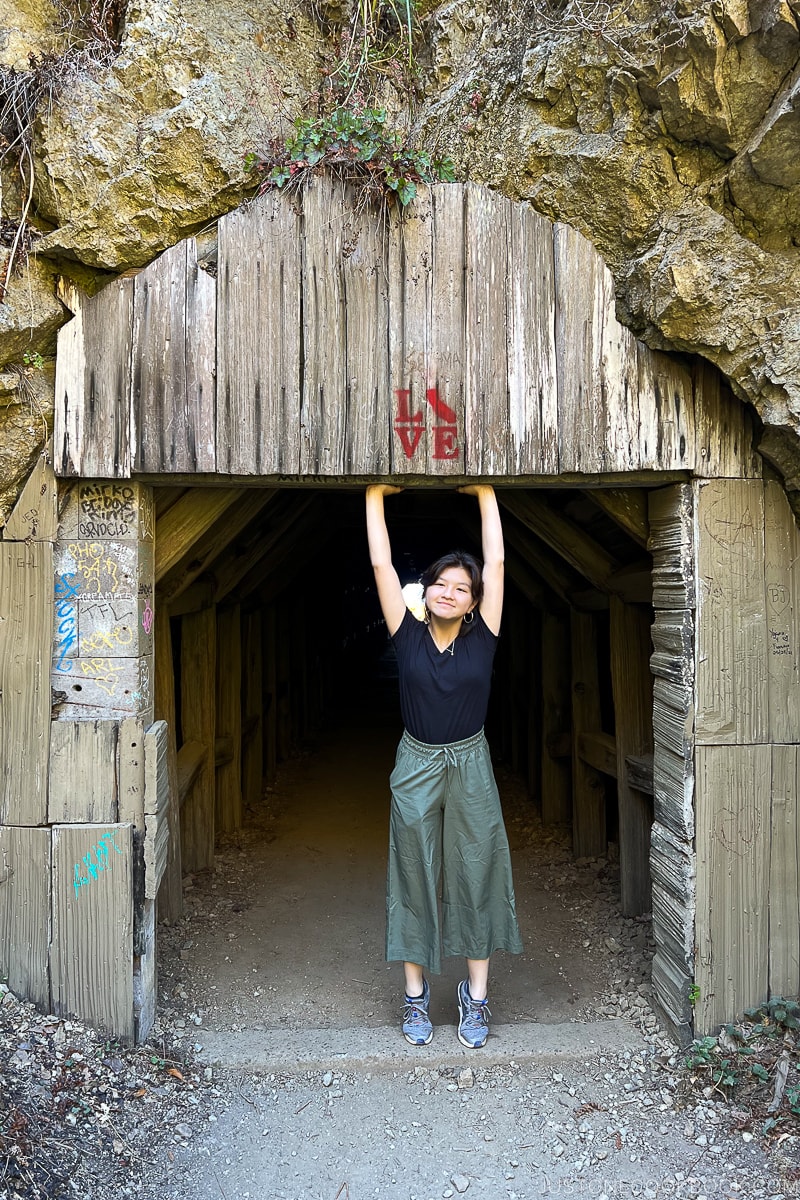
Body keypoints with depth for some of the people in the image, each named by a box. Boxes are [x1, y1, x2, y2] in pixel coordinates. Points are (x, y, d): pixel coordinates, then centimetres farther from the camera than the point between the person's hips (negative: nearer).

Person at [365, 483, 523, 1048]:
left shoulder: (482, 636, -4)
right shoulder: (409, 634, -4)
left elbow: (495, 561, -6)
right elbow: (381, 564, -6)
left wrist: (486, 493, -1)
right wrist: (376, 496, -3)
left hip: (470, 767, 0)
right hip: (416, 767, 0)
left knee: (476, 875, 6)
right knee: (414, 879, 8)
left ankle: (476, 997, 21)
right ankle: (416, 995, 23)